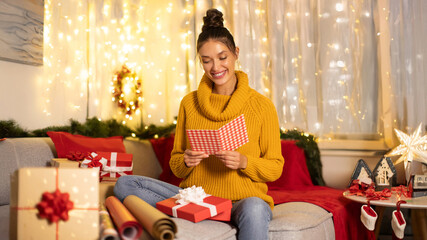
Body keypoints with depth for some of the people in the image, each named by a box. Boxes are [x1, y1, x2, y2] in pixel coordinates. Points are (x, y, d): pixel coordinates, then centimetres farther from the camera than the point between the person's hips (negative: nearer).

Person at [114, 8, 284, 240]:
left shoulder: (261, 105, -2)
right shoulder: (189, 103, 7)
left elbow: (275, 168, 1)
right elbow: (176, 166, 11)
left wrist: (244, 162, -19)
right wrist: (186, 162, -13)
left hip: (243, 198, -3)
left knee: (254, 210, -40)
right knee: (125, 184, -15)